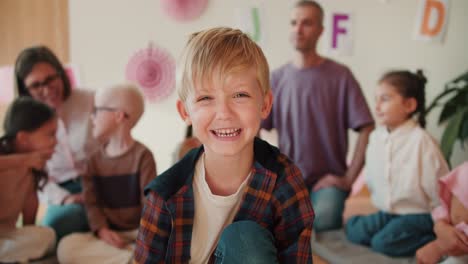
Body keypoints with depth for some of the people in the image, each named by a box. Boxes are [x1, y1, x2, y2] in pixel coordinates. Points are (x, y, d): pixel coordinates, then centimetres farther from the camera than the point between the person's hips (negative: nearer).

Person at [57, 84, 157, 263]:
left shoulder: (141, 155, -3)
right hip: (108, 233, 5)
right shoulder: (95, 159, 10)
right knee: (66, 247, -27)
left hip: (137, 232, -5)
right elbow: (92, 202, 4)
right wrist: (101, 229, -15)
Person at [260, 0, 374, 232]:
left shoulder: (340, 76, -5)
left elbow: (367, 130, -7)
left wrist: (348, 178, -11)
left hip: (326, 180, -2)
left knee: (321, 222, -32)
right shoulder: (277, 78, 5)